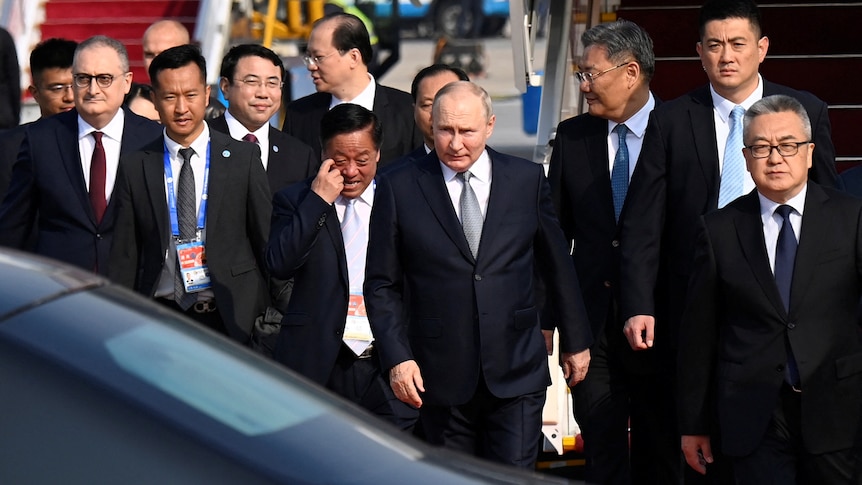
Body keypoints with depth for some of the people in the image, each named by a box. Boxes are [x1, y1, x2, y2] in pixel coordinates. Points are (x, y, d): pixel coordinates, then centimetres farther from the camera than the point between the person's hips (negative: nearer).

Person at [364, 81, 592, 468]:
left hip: (516, 374, 0)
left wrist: (575, 341, 17)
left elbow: (556, 267, 13)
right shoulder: (399, 188, 1)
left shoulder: (528, 180, 5)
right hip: (441, 377, 0)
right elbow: (381, 285, 3)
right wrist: (396, 357, -6)